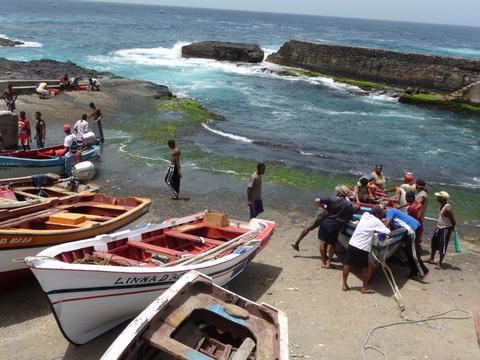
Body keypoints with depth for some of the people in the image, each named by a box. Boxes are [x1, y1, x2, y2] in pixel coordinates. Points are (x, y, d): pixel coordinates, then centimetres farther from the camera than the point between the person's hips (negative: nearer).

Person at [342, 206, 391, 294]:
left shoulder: (365, 215, 10)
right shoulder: (376, 221, -7)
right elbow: (388, 232, -8)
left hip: (352, 244, 6)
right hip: (362, 248, -6)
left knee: (347, 265, 16)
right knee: (366, 268, 13)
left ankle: (344, 285, 27)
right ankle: (365, 288, 23)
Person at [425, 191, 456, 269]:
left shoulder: (448, 208, -26)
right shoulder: (442, 205, 2)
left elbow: (453, 220, -22)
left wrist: (453, 228, -14)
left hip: (446, 229, -10)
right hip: (439, 227, 10)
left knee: (442, 246, 0)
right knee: (434, 243, 21)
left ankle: (440, 263, 13)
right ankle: (431, 259, 38)